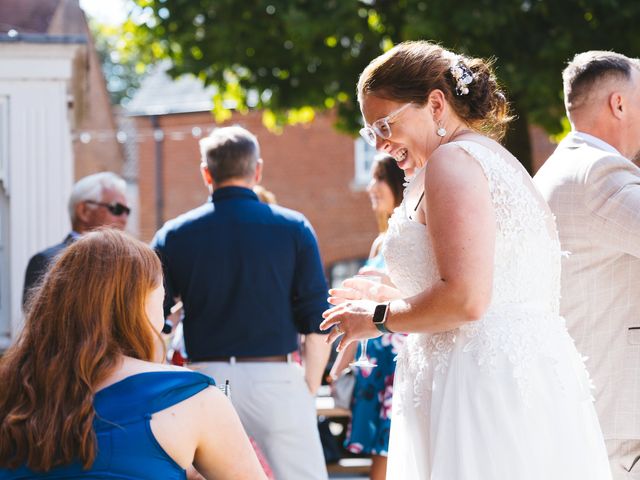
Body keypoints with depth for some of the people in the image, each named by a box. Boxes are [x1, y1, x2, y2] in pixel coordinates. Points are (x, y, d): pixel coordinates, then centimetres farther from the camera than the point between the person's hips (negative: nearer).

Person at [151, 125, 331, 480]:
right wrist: (309, 391, 7)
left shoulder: (173, 236, 5)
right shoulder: (293, 228, 2)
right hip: (275, 378, -2)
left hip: (205, 380, 2)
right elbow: (316, 323, -2)